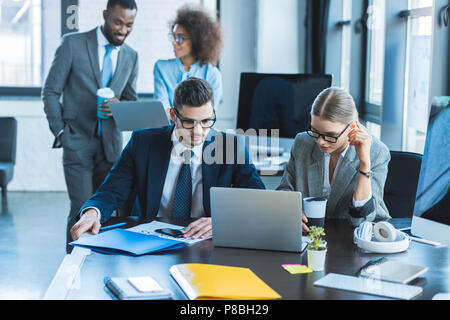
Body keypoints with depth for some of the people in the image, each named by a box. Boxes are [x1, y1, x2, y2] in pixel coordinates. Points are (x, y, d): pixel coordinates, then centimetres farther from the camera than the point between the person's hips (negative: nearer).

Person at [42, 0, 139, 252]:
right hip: (78, 141, -4)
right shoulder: (73, 44, -3)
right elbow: (51, 92, 0)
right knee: (82, 210, -7)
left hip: (110, 143, 4)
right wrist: (60, 131, -7)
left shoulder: (131, 56, 9)